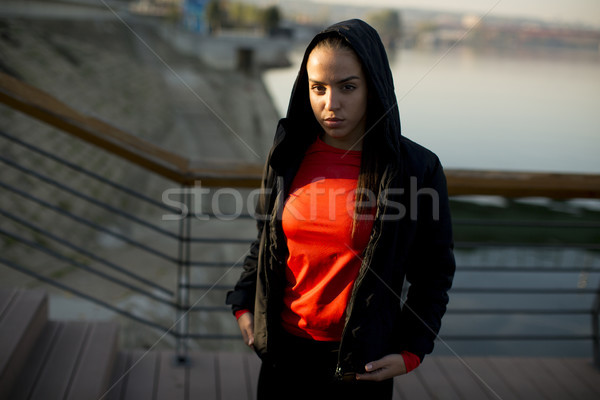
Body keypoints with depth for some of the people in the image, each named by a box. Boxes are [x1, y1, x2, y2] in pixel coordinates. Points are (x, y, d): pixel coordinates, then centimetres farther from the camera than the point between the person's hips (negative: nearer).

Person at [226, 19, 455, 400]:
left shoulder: (417, 168, -11)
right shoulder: (289, 156, 0)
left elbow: (434, 272, -4)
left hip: (361, 363, -3)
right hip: (284, 347, 3)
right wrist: (244, 303, 5)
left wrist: (410, 352, -7)